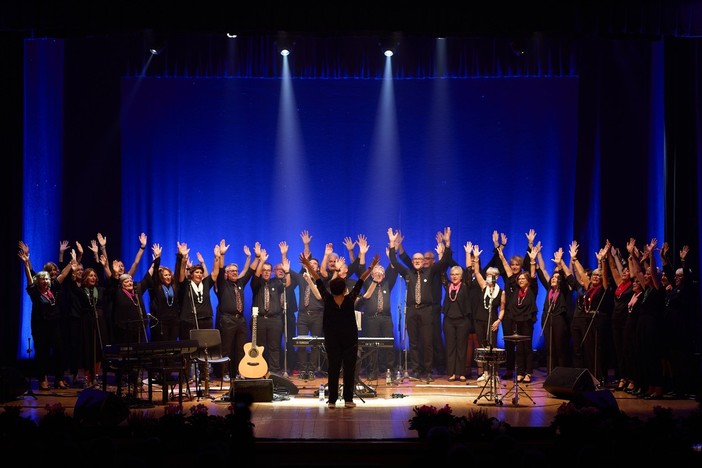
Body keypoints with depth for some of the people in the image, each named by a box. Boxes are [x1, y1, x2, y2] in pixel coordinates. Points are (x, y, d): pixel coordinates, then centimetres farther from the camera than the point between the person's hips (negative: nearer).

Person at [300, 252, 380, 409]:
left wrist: (308, 265, 5)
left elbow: (318, 280, 0)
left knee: (333, 369, 3)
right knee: (349, 369, 3)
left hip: (332, 340, 2)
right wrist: (372, 267, 3)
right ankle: (348, 400, 2)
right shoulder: (350, 299, -9)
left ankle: (332, 401, 1)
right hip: (350, 340, -2)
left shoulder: (327, 299, -6)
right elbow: (360, 281, -2)